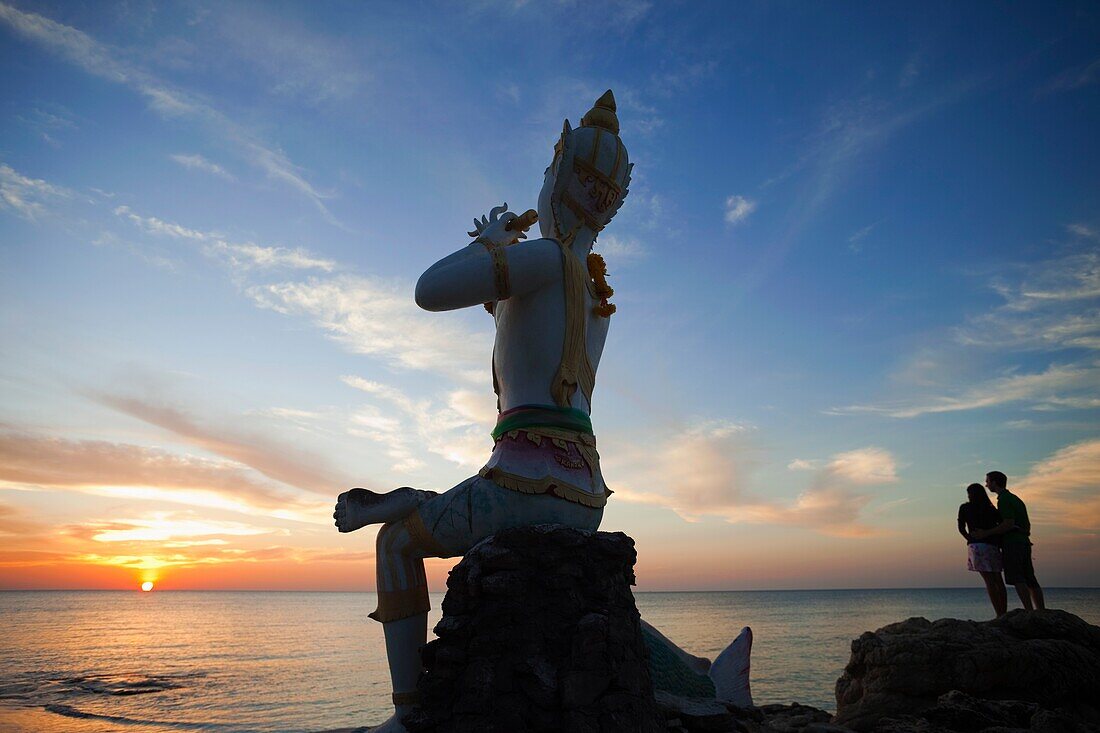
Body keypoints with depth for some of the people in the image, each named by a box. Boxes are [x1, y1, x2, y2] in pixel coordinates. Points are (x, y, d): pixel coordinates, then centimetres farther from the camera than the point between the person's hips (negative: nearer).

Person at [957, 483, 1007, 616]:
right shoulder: (991, 509, 16)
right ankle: (1004, 613, 8)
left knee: (989, 581, -8)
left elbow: (961, 528, 3)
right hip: (993, 545, 4)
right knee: (998, 580, 10)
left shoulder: (965, 508, 7)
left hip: (977, 545, -4)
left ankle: (999, 615, -11)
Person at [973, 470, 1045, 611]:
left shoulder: (1004, 499, -9)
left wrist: (986, 533, -16)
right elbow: (1027, 525, 25)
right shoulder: (1016, 499, 22)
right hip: (1024, 542, 9)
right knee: (1030, 580, 8)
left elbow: (1009, 524, -19)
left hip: (1012, 544, -9)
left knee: (1017, 580, -10)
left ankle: (1030, 612, -15)